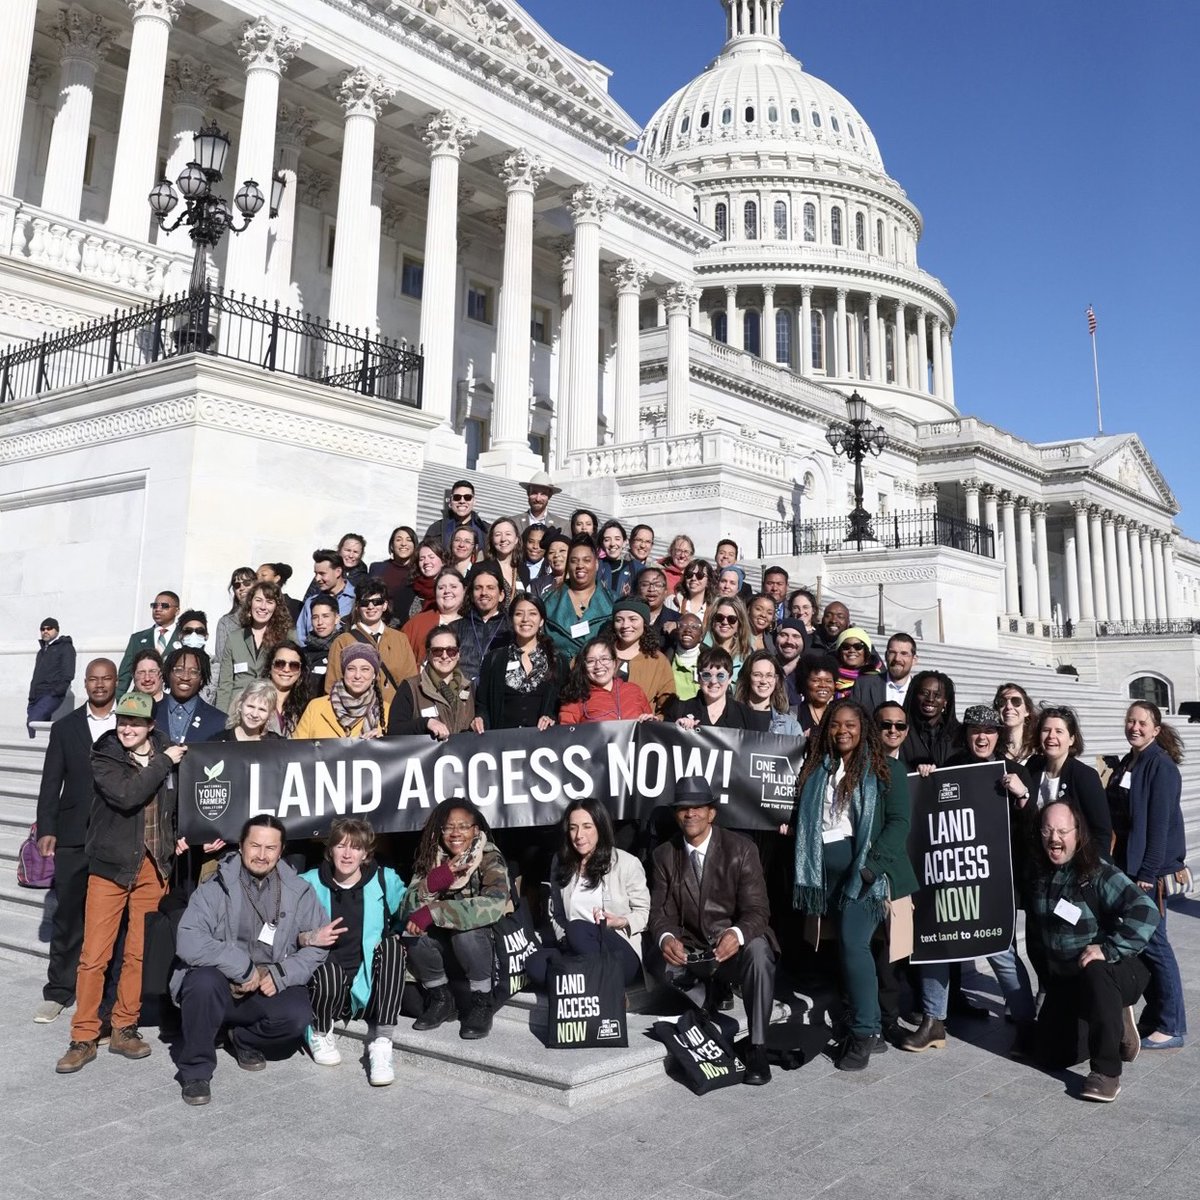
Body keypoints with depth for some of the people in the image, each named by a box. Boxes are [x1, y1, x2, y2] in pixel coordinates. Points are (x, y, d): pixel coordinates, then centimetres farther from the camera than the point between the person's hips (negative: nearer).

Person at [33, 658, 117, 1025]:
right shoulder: (64, 727, 8)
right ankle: (58, 991, 16)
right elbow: (51, 783, 6)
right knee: (68, 913, 5)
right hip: (74, 835, 1)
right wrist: (46, 829, -3)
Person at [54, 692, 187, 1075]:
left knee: (140, 954, 6)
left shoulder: (169, 755, 4)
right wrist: (163, 763, -14)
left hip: (153, 868, 2)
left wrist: (180, 837, 5)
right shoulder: (104, 758, -3)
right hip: (110, 866, -2)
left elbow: (180, 804, 19)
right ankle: (84, 1039, 11)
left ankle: (124, 1029, 20)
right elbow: (127, 796, -21)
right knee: (94, 955, -1)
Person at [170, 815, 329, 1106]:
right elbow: (188, 942, -20)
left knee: (298, 1016, -26)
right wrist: (243, 968, -23)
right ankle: (196, 1070, -11)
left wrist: (281, 974, -15)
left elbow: (318, 944, 1)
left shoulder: (299, 892, 1)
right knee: (203, 980, -34)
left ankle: (245, 1037, 10)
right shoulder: (215, 888, -8)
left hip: (271, 988, 2)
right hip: (220, 986, -2)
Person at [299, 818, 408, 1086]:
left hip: (368, 981, 1)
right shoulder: (310, 883, -1)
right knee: (329, 972, -37)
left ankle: (380, 1043, -26)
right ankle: (320, 1033, -2)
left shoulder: (385, 880, 0)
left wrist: (396, 937, -9)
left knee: (392, 946, -28)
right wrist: (310, 938, -21)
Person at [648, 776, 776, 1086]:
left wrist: (737, 935, -38)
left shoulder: (740, 848, -9)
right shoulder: (665, 855, 0)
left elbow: (757, 909, -15)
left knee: (758, 950, -35)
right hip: (690, 951, 3)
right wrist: (666, 939, -28)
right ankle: (706, 1001, 5)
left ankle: (758, 1047, -20)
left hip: (734, 947, -3)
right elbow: (661, 912, -3)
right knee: (659, 962, -28)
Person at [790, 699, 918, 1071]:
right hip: (829, 870, 5)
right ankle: (872, 1028, 20)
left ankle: (863, 1032, -3)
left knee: (852, 943, -15)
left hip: (865, 868, -5)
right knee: (851, 946, 8)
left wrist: (872, 865, -17)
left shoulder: (886, 768, 1)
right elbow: (803, 818, 17)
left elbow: (899, 822, -6)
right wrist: (790, 828, -3)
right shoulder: (817, 769, 15)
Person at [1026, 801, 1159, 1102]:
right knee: (1054, 1054, 3)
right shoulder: (1039, 872, -4)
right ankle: (1114, 1023, 29)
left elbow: (1146, 911, -34)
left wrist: (1109, 948, -35)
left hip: (1115, 971, -6)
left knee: (1095, 973, -42)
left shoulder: (1098, 873, -22)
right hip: (1064, 978, 6)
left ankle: (1106, 1072, -25)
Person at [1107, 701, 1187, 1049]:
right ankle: (1153, 1016, 24)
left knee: (1152, 942, -3)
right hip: (1124, 866, 8)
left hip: (1148, 868, -8)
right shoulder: (1126, 764, 12)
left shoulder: (1161, 766, -11)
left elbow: (1159, 823, -15)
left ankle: (1171, 1027, 7)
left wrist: (1147, 873, -18)